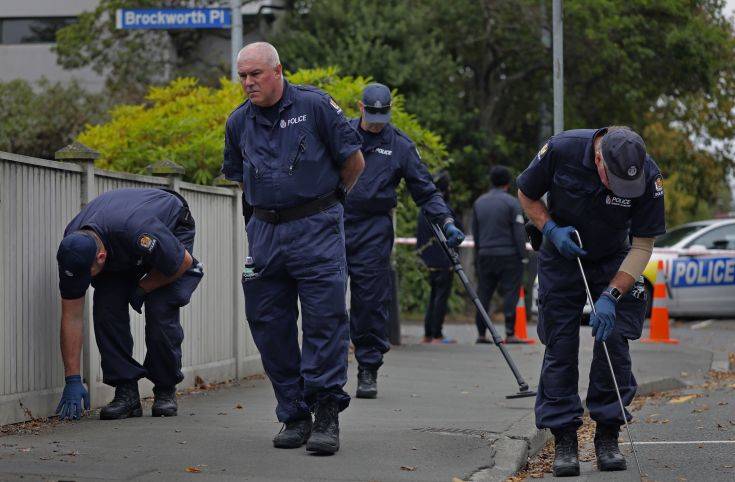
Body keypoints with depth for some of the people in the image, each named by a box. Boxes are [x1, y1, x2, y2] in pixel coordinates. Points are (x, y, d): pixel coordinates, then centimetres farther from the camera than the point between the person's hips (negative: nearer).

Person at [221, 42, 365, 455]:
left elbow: (354, 161, 1)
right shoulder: (239, 122, 8)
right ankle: (294, 416, 13)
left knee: (325, 320, -10)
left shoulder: (315, 106, -6)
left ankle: (326, 417, -8)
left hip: (317, 229, -5)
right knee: (271, 327, 4)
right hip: (265, 231, 5)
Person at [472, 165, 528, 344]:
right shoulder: (512, 202, -6)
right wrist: (523, 256, -6)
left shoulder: (479, 202, 11)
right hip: (508, 255, -5)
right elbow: (519, 232, -10)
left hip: (485, 255, 5)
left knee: (484, 294, 9)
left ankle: (481, 333, 9)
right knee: (510, 293, -4)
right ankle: (510, 333, -10)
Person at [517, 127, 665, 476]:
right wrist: (551, 229, -22)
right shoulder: (561, 150, -27)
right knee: (560, 348, -4)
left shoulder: (648, 176, -25)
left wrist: (610, 296, -25)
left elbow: (642, 245, -19)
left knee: (613, 340, -9)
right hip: (561, 259, 0)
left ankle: (608, 437, 2)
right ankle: (564, 440, 2)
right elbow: (526, 194, -7)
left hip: (614, 261, 0)